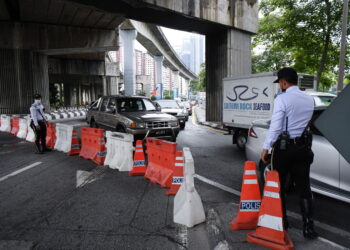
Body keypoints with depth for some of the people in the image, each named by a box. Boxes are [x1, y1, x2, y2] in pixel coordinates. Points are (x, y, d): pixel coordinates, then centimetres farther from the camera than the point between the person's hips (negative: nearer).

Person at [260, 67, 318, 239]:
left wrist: (266, 147, -11)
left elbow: (275, 125, -15)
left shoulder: (282, 98, -13)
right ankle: (308, 226, 8)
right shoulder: (309, 99, 6)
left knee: (278, 185, 11)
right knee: (304, 187, 8)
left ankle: (281, 220, 22)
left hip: (284, 147, -5)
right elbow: (305, 122, 10)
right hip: (303, 146, 5)